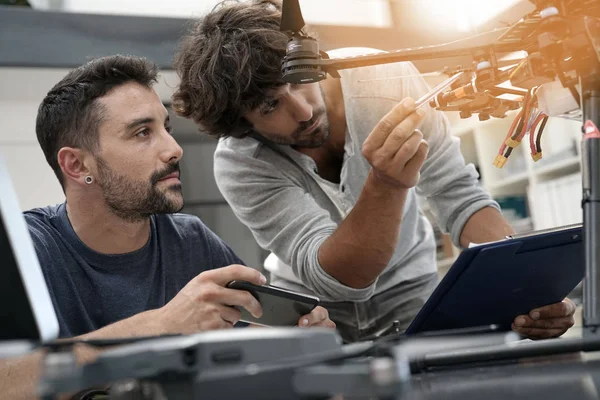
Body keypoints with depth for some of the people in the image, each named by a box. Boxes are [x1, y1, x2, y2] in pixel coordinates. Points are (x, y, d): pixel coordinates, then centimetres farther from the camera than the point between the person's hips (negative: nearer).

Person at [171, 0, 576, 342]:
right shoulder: (238, 165, -23)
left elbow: (462, 197, -18)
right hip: (315, 311, -1)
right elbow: (336, 279, -31)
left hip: (412, 296, 1)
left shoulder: (385, 78, -20)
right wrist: (386, 185, -48)